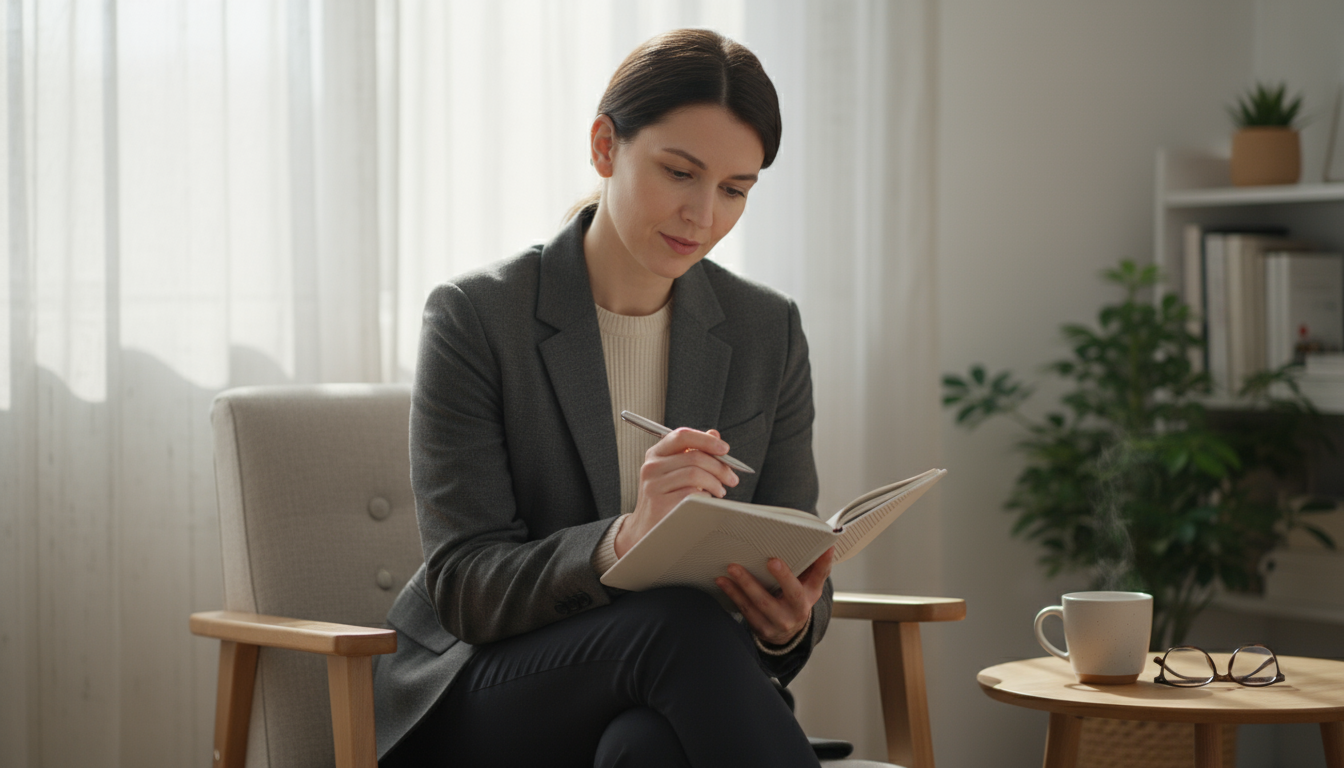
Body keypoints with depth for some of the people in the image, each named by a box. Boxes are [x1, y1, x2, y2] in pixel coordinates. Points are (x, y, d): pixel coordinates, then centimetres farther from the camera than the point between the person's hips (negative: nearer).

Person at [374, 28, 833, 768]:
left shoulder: (768, 333, 4)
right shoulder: (475, 318, -8)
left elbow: (796, 566, 6)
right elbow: (463, 587, -13)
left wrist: (791, 619, -20)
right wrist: (621, 540, -33)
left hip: (672, 699, 2)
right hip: (477, 698, -1)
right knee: (678, 618, -33)